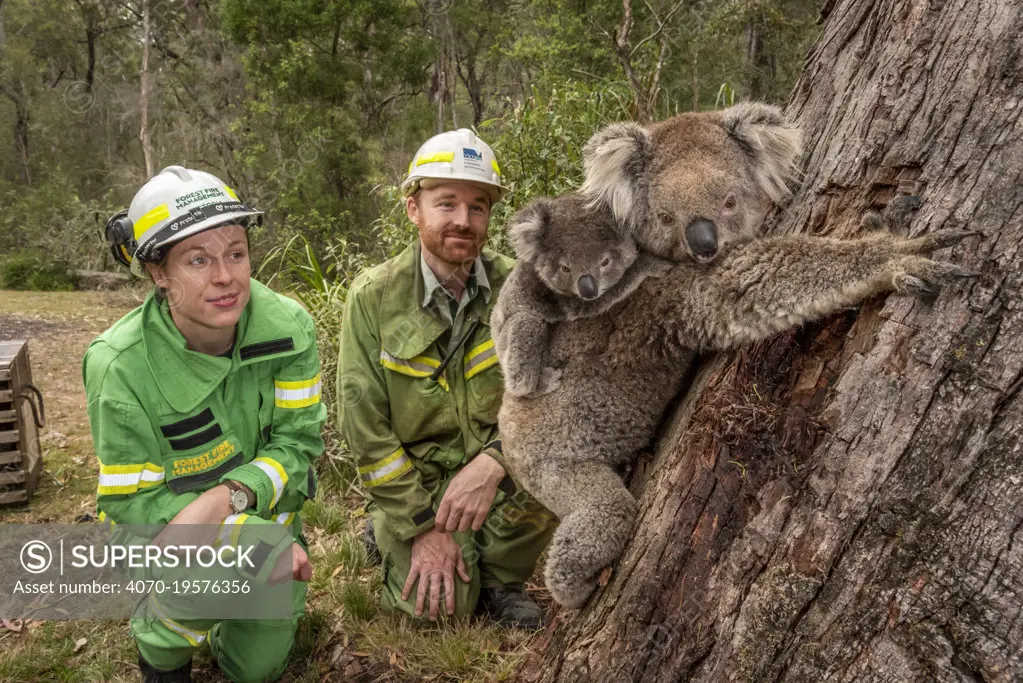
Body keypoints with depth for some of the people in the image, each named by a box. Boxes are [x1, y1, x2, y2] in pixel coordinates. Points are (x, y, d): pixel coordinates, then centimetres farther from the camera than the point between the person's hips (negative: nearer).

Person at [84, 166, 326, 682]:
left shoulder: (288, 326, -21)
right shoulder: (121, 366, -28)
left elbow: (298, 441, -15)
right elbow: (131, 501, -22)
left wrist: (226, 495, -35)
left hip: (263, 508, 3)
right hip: (165, 527, -3)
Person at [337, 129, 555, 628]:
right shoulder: (373, 296, -11)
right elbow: (364, 427, -11)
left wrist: (493, 462, -30)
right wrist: (423, 525, -13)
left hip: (500, 478, 2)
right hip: (412, 481, -1)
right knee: (437, 604, -20)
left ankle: (498, 576, -1)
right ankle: (391, 538, 16)